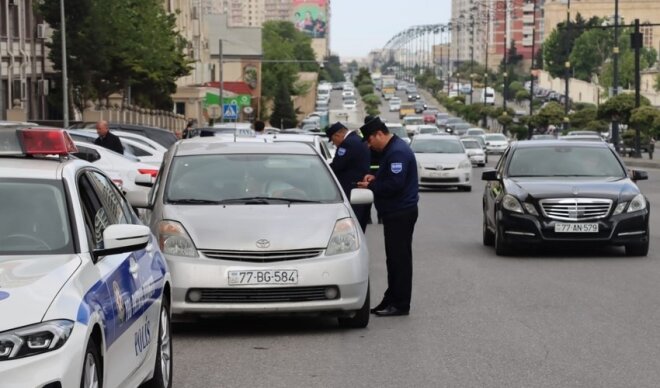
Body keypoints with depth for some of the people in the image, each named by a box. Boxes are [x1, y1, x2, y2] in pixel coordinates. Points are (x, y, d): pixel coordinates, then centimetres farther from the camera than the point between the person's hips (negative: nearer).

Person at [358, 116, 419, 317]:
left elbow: (395, 184, -25)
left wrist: (371, 186, -12)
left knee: (399, 258, -6)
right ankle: (391, 300, 20)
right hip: (394, 212, 11)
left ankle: (400, 304, -2)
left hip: (401, 213, -11)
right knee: (395, 257, 14)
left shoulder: (397, 152, -18)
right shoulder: (391, 149, 16)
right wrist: (375, 178, 8)